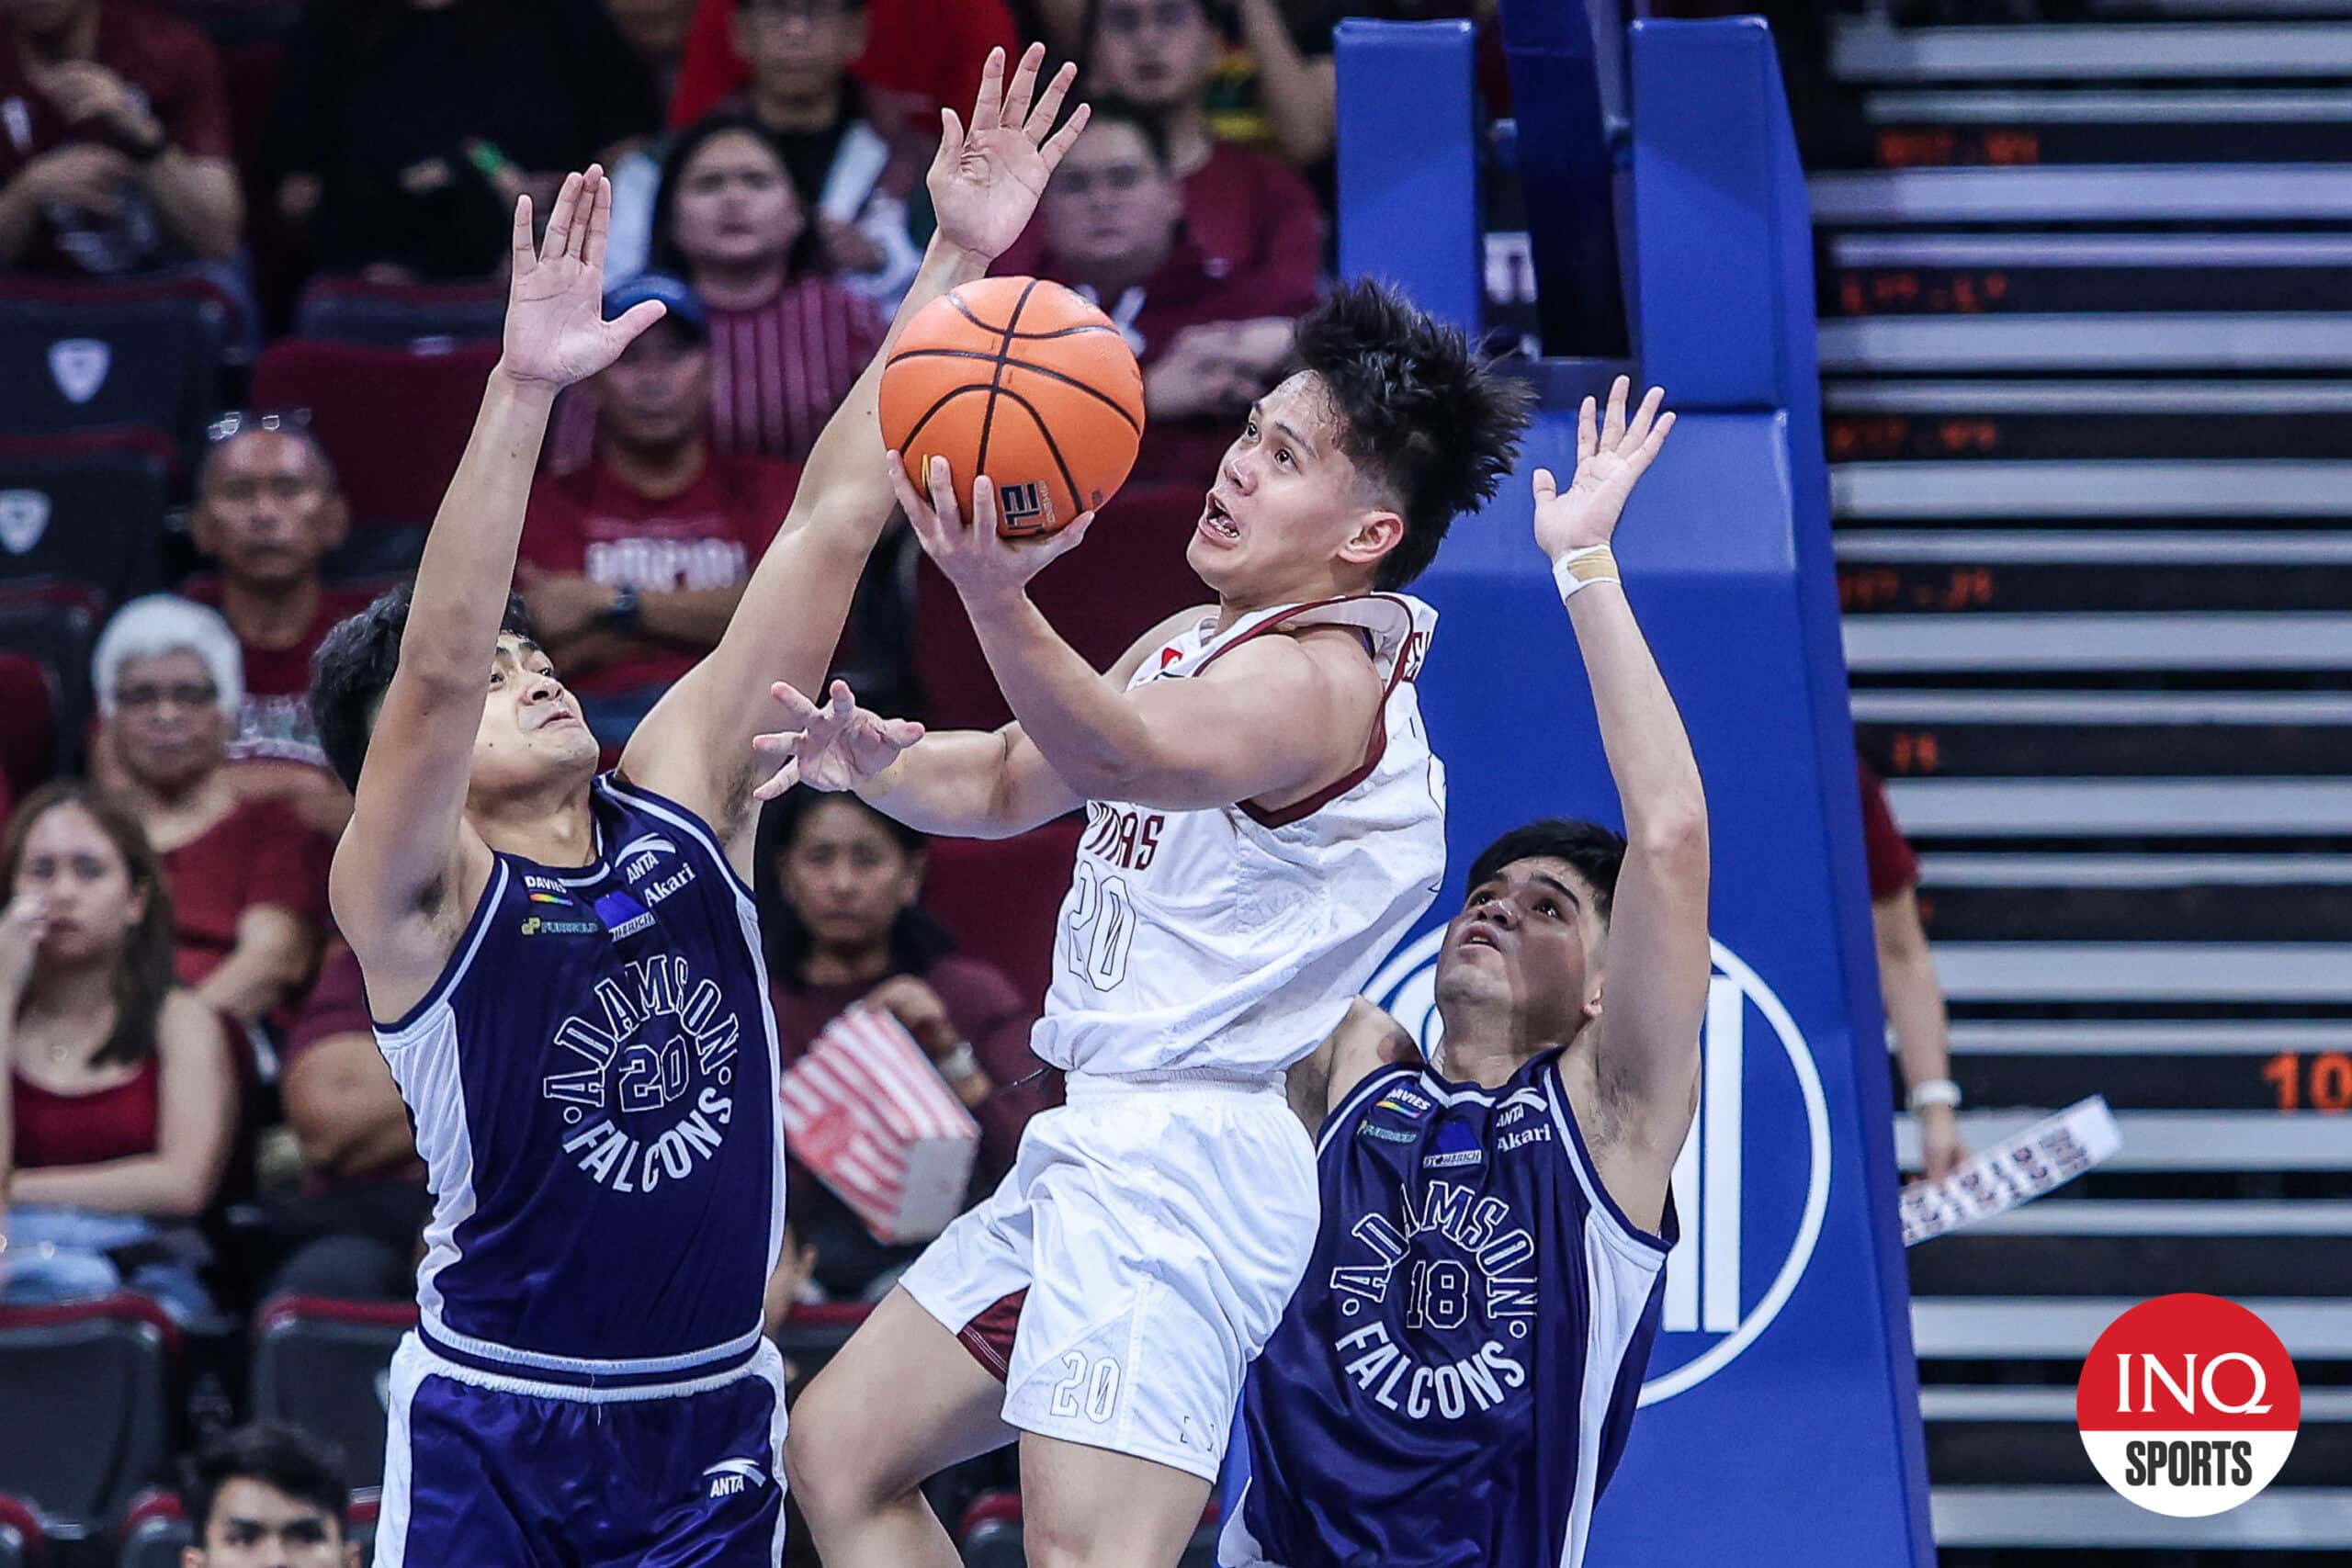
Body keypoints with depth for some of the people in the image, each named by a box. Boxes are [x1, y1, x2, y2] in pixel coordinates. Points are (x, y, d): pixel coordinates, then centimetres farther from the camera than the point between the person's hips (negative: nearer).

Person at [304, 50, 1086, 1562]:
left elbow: (830, 529, 0)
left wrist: (957, 264, -6)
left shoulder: (679, 794, 4)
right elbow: (433, 661, -27)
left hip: (713, 1419, 5)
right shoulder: (413, 894, -9)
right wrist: (524, 389, -39)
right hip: (493, 1425, -4)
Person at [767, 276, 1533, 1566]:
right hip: (1095, 1151, 11)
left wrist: (998, 603, -56)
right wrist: (876, 764, 1)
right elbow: (1008, 784, 25)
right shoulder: (1197, 642, 17)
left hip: (1183, 1156, -11)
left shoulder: (1315, 678, -16)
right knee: (840, 1456, 17)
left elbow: (1134, 757, -37)